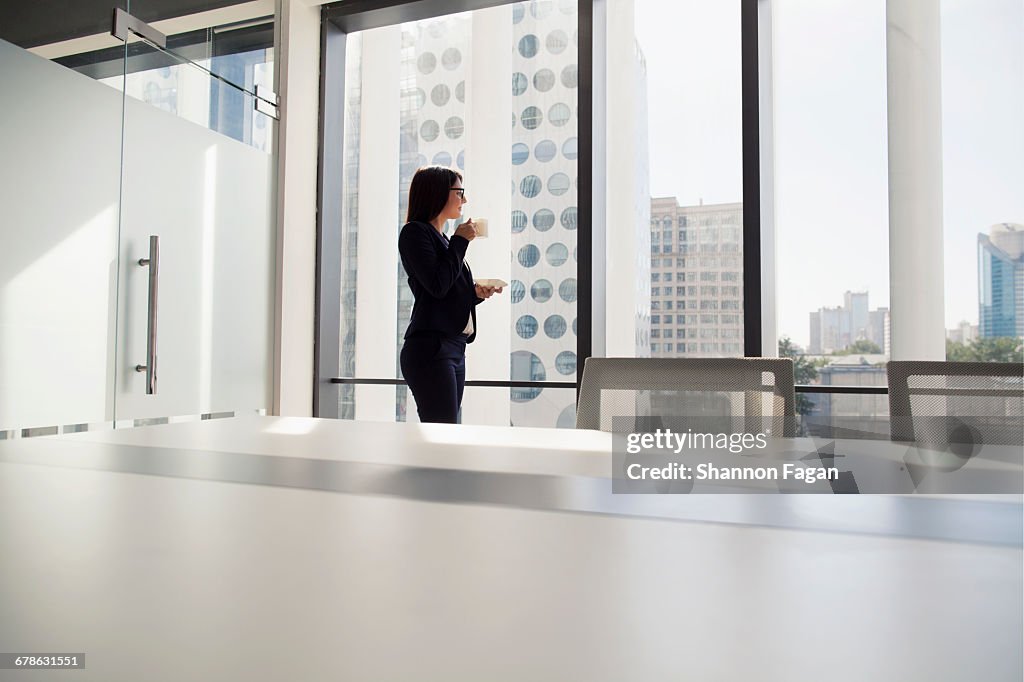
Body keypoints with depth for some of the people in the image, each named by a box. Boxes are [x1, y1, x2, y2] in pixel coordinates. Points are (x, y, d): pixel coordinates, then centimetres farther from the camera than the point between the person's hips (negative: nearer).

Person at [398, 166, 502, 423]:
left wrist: (476, 293, 6)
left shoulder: (441, 238, 21)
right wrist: (460, 240, -6)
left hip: (455, 348, 9)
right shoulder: (415, 232, -3)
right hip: (430, 349, -9)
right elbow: (437, 286, -16)